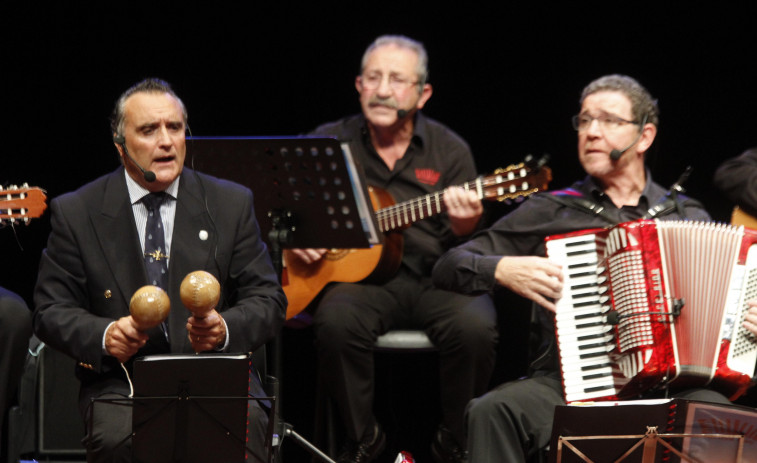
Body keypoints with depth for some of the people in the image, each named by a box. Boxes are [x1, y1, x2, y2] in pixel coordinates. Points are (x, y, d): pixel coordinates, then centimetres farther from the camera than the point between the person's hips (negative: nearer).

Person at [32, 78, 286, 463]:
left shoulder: (231, 205, 11)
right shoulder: (76, 213, 7)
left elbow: (268, 301, 8)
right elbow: (51, 311, 6)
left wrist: (225, 329, -14)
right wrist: (104, 335, -15)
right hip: (120, 383, 0)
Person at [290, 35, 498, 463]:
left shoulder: (449, 151, 6)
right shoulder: (330, 143, 8)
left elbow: (464, 253, 3)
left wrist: (462, 228, -20)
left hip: (436, 278, 0)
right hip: (363, 279, 0)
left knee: (474, 326, -31)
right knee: (336, 321, -33)